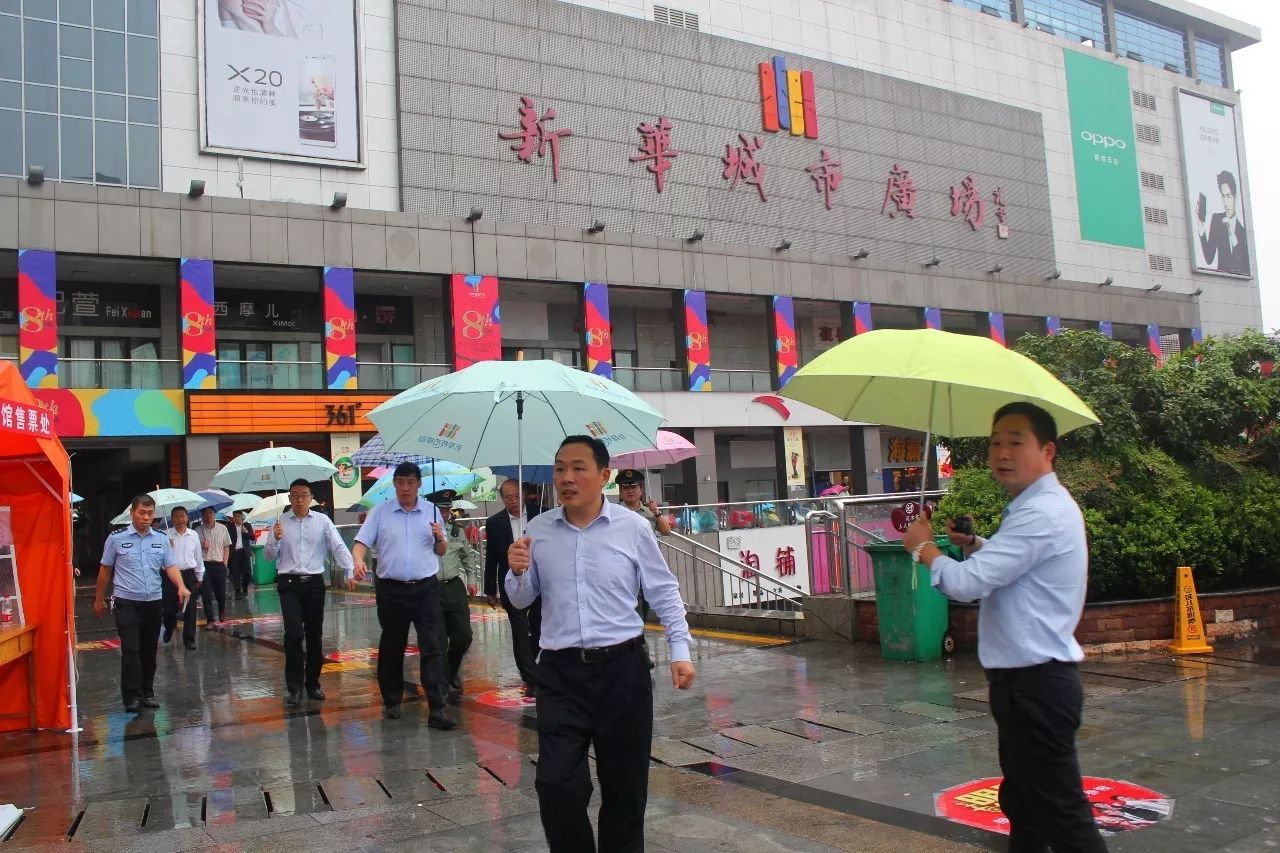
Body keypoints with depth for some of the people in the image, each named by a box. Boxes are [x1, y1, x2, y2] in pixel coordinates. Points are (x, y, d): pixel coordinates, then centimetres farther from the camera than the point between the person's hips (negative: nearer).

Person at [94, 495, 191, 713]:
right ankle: (132, 696, -3)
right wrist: (99, 599, 10)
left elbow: (170, 566, 1)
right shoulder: (116, 539, -2)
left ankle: (148, 693, 20)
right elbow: (105, 570, 6)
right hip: (127, 603, -3)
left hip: (153, 603, 3)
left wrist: (181, 587, -17)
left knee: (149, 650, 10)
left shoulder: (161, 540, 6)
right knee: (130, 650, -9)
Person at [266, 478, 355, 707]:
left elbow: (338, 547, -4)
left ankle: (312, 683, 22)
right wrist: (276, 539, -15)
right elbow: (269, 555, 6)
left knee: (315, 635, 8)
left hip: (314, 583, 1)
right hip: (289, 584, -1)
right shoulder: (280, 522, 4)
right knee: (294, 634, -11)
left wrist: (350, 572, -17)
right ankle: (293, 687, -1)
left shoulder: (322, 521, 3)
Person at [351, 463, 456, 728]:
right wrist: (358, 561, -24)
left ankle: (438, 708, -9)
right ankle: (391, 701, 27)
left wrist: (440, 538, -10)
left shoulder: (431, 510, 7)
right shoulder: (380, 511, 3)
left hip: (426, 588, 0)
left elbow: (441, 552, 12)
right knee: (391, 647, 11)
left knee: (431, 647, -7)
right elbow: (361, 542, -3)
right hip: (391, 589, 0)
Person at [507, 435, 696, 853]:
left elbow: (663, 592, 5)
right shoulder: (538, 530, 2)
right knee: (556, 784, -3)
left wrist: (680, 651, -1)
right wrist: (517, 572, -9)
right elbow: (520, 600, 12)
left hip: (621, 668, -1)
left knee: (625, 783, 10)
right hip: (559, 673, 1)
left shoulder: (633, 527, -4)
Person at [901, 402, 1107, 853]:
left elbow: (966, 583, -25)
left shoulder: (1042, 514, -21)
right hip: (1024, 679, 11)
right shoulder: (1037, 508, 13)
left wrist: (923, 546, -7)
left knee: (1060, 813, -3)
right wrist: (972, 543, 8)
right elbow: (1001, 569, 27)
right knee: (1023, 802, 21)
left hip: (1037, 683, -11)